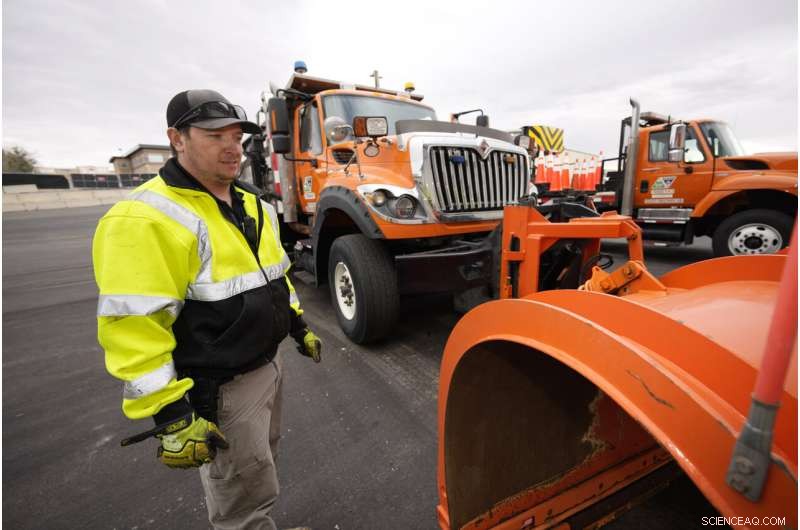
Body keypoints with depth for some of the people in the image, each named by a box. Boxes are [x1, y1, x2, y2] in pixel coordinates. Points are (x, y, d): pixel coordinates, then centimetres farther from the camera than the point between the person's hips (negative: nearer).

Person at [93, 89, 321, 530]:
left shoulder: (253, 204, 6)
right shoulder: (146, 218, -22)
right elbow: (134, 329, -24)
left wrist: (299, 325, 15)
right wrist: (170, 415, -22)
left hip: (267, 364, 9)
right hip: (218, 388, -8)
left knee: (261, 459, 30)